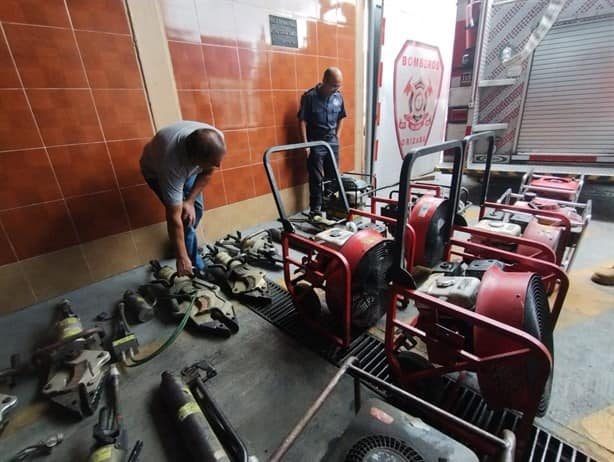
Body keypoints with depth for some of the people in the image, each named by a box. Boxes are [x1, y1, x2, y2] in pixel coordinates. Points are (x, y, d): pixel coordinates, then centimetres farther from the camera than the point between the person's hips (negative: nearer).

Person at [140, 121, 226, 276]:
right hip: (156, 171, -5)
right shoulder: (173, 164, -46)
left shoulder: (217, 139, -34)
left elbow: (207, 173, -14)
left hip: (187, 166, 5)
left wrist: (190, 201, -19)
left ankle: (186, 240, 35)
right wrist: (182, 258, -33)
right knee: (184, 217, -12)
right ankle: (195, 266, 5)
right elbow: (174, 218, -39)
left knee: (196, 209, 6)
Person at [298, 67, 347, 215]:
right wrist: (306, 144, -14)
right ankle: (315, 209, 11)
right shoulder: (309, 96, -12)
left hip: (332, 143, 5)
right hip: (315, 144, -5)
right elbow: (302, 121, -11)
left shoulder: (338, 97, 3)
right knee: (316, 179, 0)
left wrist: (337, 137, 9)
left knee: (333, 177, 11)